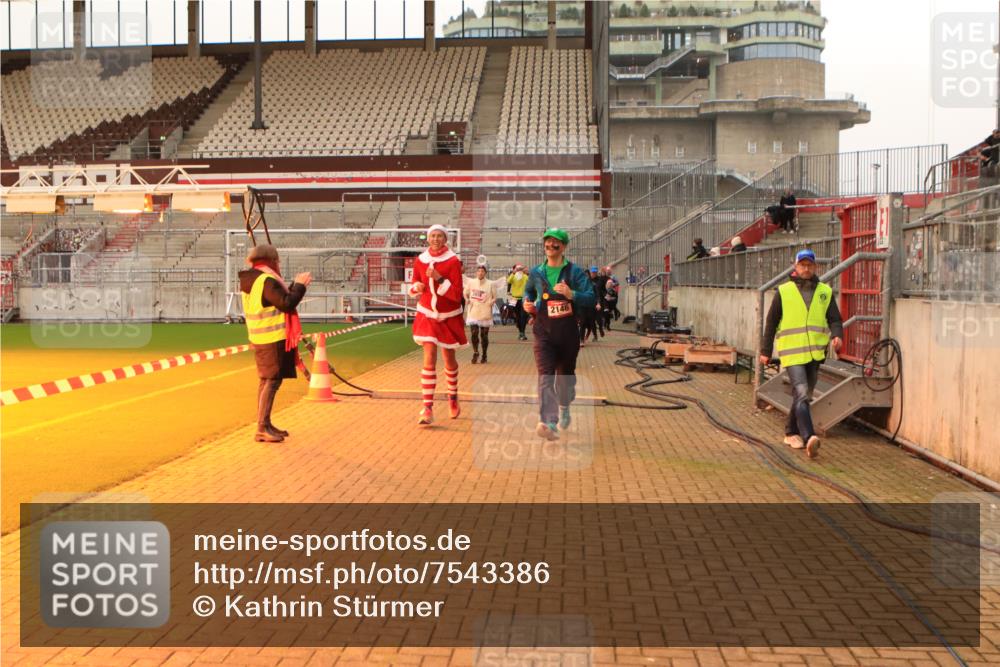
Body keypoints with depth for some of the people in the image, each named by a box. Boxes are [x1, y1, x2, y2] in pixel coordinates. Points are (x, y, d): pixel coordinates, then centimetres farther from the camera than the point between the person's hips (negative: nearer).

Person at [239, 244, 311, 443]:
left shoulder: (252, 280, 14)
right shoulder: (267, 281, -17)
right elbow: (287, 304, -23)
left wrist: (295, 285, 18)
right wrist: (300, 285, -10)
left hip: (259, 338, 10)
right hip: (273, 339, -10)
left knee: (266, 380, 16)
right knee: (272, 381, -8)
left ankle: (265, 425, 24)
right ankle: (262, 429, -11)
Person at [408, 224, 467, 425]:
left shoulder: (453, 261, -12)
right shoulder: (420, 260, -1)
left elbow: (457, 294, -17)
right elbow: (414, 285, 14)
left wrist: (439, 278, -28)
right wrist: (417, 287, -10)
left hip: (449, 317, -1)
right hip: (427, 315, 1)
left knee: (449, 360, 13)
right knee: (429, 360, -11)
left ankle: (453, 396, 40)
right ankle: (428, 409, -13)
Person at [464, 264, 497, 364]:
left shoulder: (490, 284, -1)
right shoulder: (471, 282, 3)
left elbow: (494, 297, 5)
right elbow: (466, 293, 15)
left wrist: (490, 302, -15)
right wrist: (467, 300, -4)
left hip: (485, 313, -1)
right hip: (473, 312, 1)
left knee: (484, 335, 5)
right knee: (474, 333, -9)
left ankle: (484, 355, 18)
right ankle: (475, 353, 8)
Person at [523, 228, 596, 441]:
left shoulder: (575, 272, -2)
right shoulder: (536, 272, 6)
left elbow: (591, 298, -10)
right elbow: (528, 290, 28)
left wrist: (571, 294, -27)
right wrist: (527, 302, 6)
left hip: (568, 331, 0)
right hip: (544, 331, 0)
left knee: (565, 373, 15)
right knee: (545, 375, -14)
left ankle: (564, 407, 45)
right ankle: (548, 423, -22)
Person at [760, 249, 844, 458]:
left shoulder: (825, 292, 9)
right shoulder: (784, 291, 2)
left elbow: (834, 319, 8)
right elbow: (771, 322, 6)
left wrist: (837, 335, -14)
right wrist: (766, 351, 6)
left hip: (815, 353, 4)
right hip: (792, 353, -4)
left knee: (804, 396, 14)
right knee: (802, 395, -17)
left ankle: (792, 433, 29)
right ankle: (809, 438, -26)